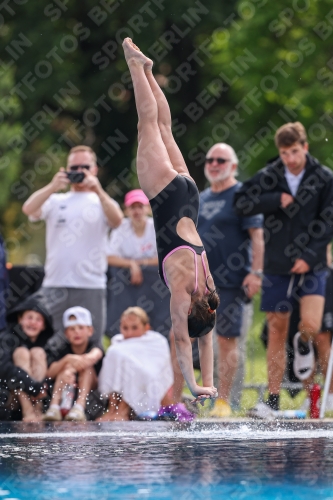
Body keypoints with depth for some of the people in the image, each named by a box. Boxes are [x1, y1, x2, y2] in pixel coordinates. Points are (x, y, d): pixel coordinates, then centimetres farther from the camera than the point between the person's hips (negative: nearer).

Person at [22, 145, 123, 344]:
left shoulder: (101, 202, 9)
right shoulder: (56, 201, 12)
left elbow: (116, 220, -12)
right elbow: (28, 209, -5)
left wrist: (97, 190, -23)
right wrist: (53, 187, -17)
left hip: (91, 286, -1)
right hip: (55, 285, 1)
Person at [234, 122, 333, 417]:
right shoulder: (269, 177, 1)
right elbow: (241, 204, -5)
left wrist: (309, 256, -14)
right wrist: (276, 200, -16)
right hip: (277, 267, 2)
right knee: (276, 332, 4)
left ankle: (304, 344, 20)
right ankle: (273, 398, 11)